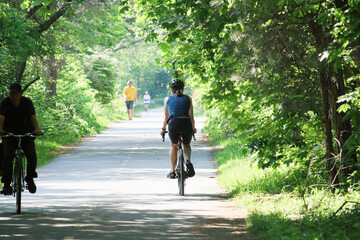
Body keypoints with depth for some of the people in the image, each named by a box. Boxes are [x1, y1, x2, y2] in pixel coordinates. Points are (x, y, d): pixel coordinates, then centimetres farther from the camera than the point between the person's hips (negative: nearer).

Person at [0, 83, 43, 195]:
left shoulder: (27, 102, -9)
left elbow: (33, 116, -23)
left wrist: (37, 129, -42)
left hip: (26, 134, 0)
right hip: (9, 134, 0)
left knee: (32, 156, -19)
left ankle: (30, 178, 7)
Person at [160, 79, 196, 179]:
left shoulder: (167, 99, 21)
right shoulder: (188, 99, 20)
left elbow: (166, 117, 27)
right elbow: (191, 116, 17)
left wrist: (163, 129, 40)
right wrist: (193, 128, 30)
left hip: (173, 123, 0)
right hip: (186, 123, 0)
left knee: (174, 145, 26)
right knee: (186, 145, 26)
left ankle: (172, 171, 21)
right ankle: (188, 161, -4)